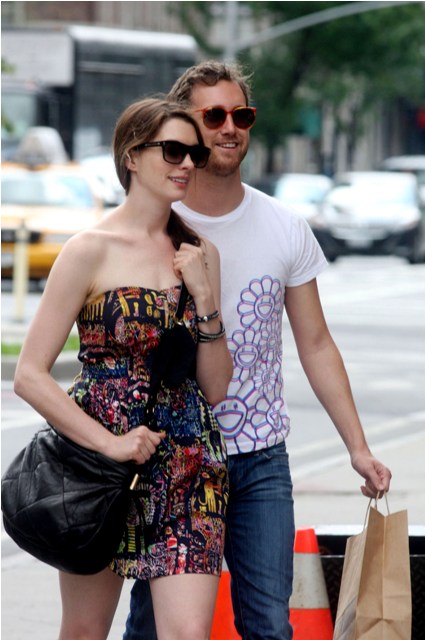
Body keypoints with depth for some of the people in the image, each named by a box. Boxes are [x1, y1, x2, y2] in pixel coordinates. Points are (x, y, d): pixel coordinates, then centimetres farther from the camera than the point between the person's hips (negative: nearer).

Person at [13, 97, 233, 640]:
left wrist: (205, 296, -4)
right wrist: (109, 443, -15)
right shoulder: (91, 251, -6)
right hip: (102, 464, -3)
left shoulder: (200, 253, 8)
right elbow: (30, 376, -9)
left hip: (188, 467, 3)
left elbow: (215, 389, 8)